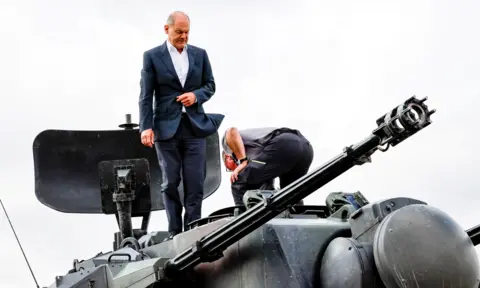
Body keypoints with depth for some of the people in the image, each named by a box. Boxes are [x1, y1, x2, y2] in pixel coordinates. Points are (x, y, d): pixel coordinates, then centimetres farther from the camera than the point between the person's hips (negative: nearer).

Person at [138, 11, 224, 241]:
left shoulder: (200, 54, 9)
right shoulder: (152, 56, 0)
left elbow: (210, 85, 14)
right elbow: (146, 96, -3)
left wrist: (196, 95, -8)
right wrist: (146, 127, -13)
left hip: (195, 126, 2)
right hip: (166, 128, -2)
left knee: (195, 183, 0)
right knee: (170, 183, 3)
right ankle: (174, 232, 10)